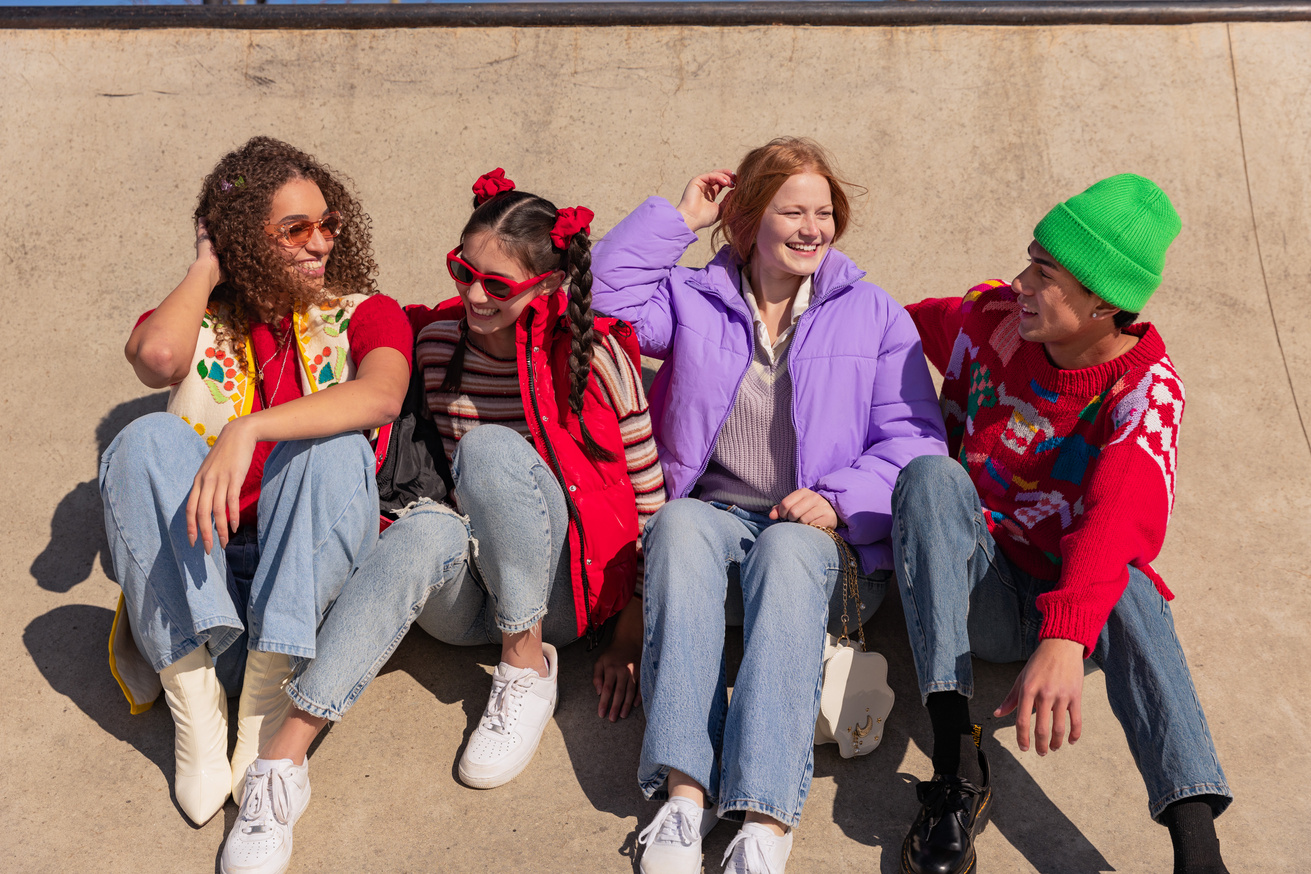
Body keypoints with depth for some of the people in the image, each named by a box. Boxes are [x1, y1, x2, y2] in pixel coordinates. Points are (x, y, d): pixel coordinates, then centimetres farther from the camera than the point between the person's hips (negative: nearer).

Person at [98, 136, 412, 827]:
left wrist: (248, 431, -35)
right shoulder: (200, 321, 8)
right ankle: (194, 711, -30)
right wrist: (206, 269, -3)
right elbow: (155, 356, -20)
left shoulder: (364, 315, 3)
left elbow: (381, 396, -24)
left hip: (308, 574, -1)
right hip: (195, 573, 1)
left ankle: (265, 710, -29)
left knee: (336, 450, -29)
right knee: (151, 439, -24)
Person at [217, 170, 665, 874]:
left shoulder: (594, 354, -8)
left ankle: (528, 666, -14)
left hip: (557, 588, -2)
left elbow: (649, 499, -3)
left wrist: (629, 638, -4)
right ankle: (284, 755, -40)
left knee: (490, 446, -30)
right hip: (462, 597, 2)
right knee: (426, 532, -36)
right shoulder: (437, 341, 2)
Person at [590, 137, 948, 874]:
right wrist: (678, 219, 9)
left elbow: (913, 438, 6)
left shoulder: (874, 314, 13)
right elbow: (605, 296, 4)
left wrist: (840, 501, -12)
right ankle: (685, 793, -43)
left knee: (791, 548, -38)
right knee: (680, 524, -35)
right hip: (711, 513, 1)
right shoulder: (695, 299, 17)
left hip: (814, 528, -1)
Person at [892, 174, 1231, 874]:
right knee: (932, 474, -29)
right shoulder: (993, 318, -4)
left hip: (1067, 601, -2)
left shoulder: (1145, 385, -14)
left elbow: (1123, 515, -33)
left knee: (1126, 586, -37)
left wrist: (1065, 636, -50)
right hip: (972, 591, 2)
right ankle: (956, 763, -38)